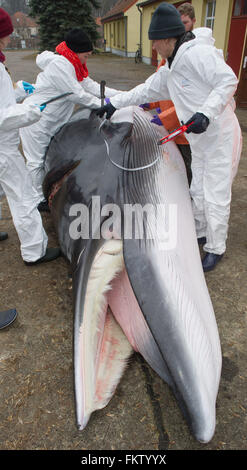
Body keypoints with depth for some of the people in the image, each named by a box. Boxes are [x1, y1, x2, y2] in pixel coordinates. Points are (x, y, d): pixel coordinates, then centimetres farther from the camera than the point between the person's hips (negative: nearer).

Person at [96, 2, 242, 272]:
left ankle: (216, 249, 14)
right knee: (198, 192, 15)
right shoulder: (170, 70, 14)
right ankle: (200, 234, 35)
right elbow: (146, 90, 23)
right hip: (200, 142, 9)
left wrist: (206, 113, -30)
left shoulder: (197, 53, -15)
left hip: (221, 137, -9)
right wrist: (114, 104, 23)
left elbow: (228, 81, -20)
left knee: (216, 197, -3)